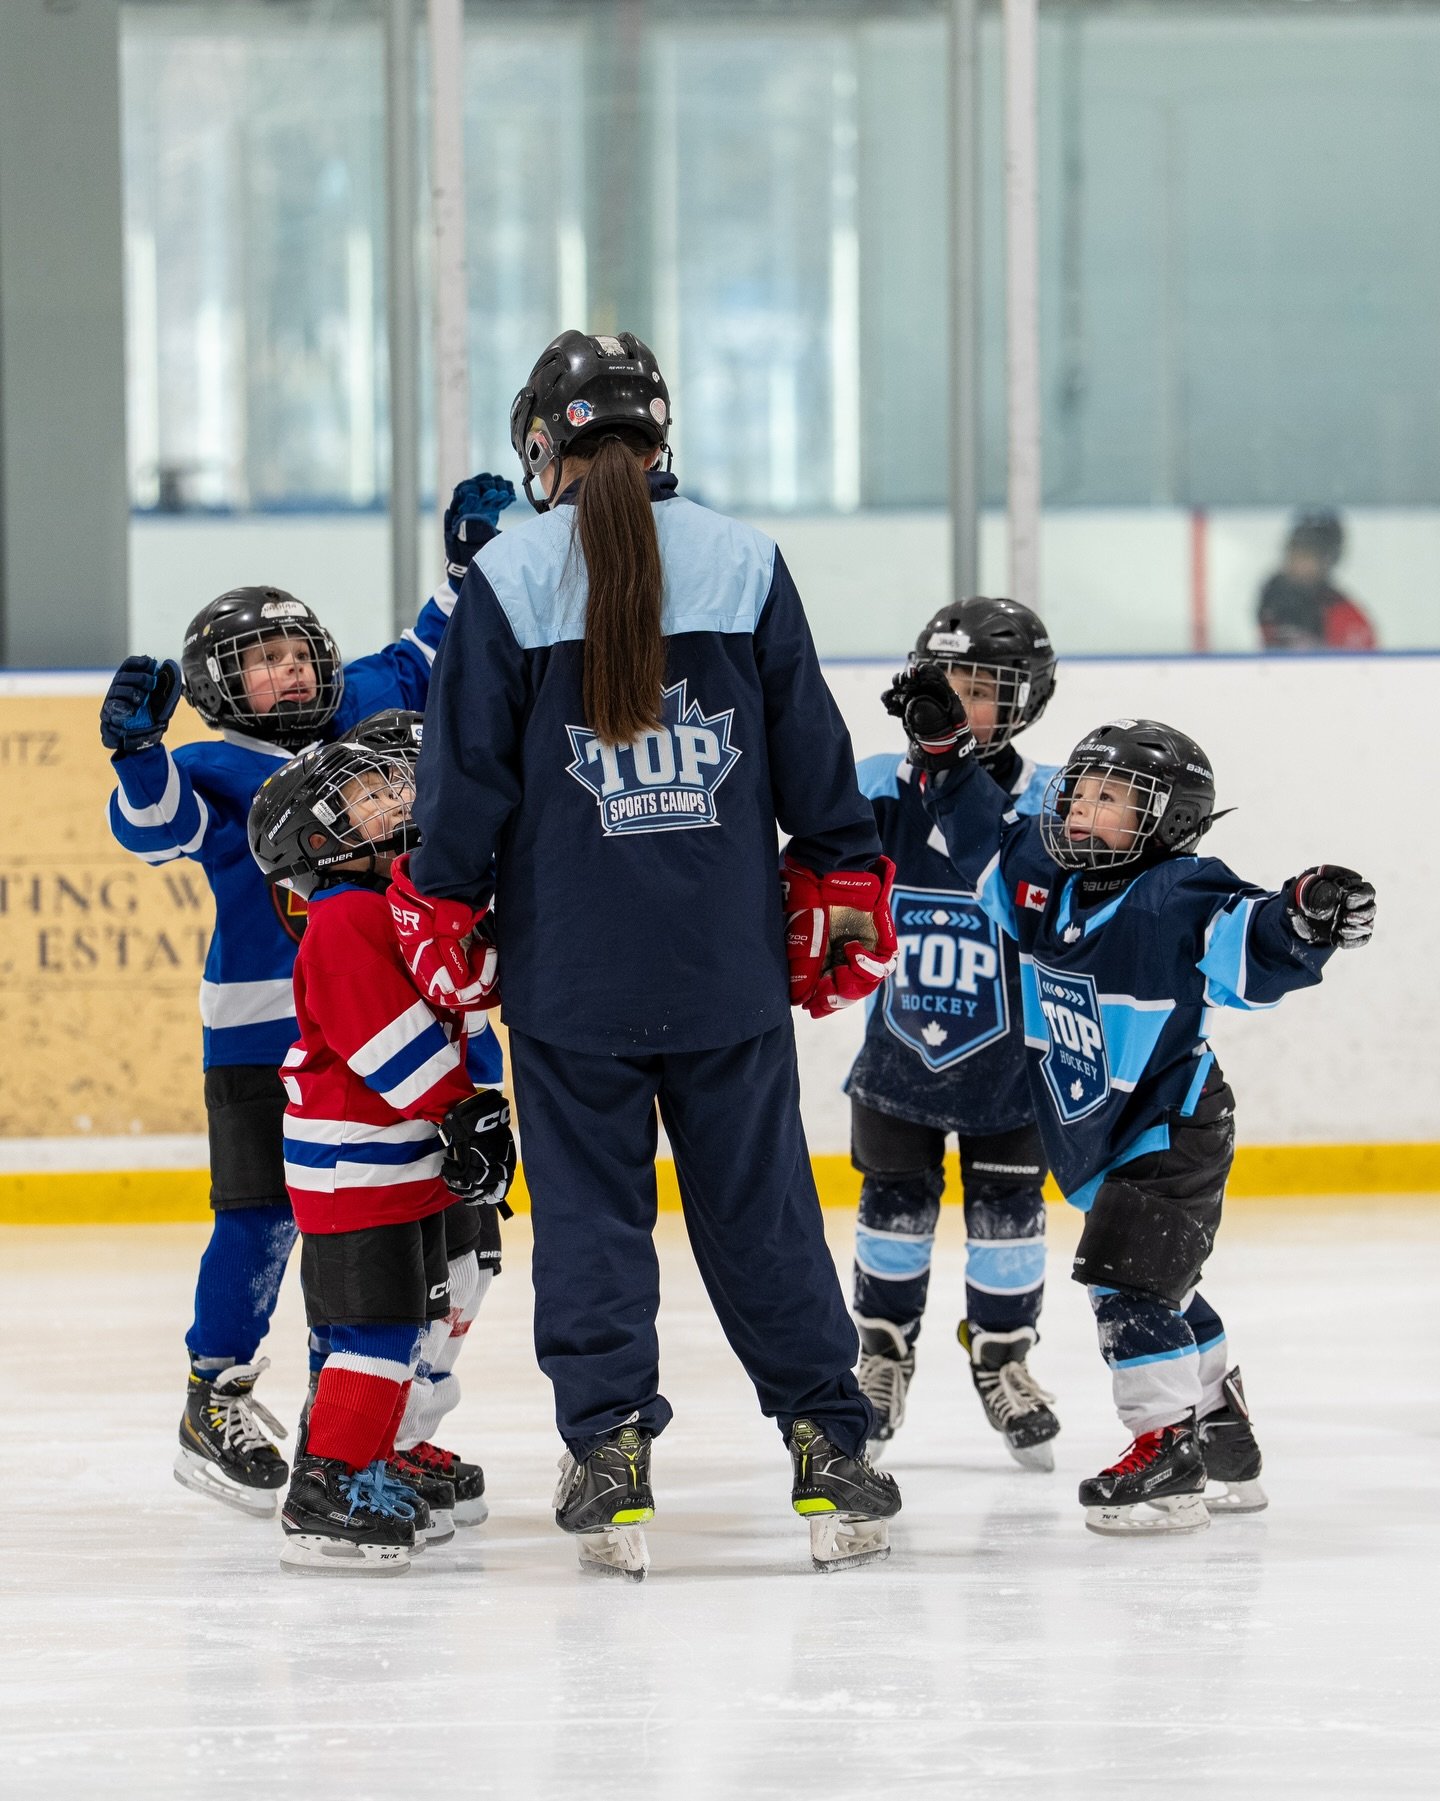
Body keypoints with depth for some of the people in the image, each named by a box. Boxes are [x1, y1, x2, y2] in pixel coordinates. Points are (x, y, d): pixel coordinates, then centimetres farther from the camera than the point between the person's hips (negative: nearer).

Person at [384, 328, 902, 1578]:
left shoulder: (509, 580, -5)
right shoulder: (743, 564, 1)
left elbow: (466, 771, -3)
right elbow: (812, 751, 5)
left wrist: (441, 919, 8)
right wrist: (845, 897, 15)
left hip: (570, 963, -2)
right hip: (728, 960, 2)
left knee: (590, 1205, 6)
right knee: (762, 1204, 8)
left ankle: (610, 1458, 2)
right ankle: (829, 1452, 6)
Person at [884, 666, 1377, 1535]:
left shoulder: (1180, 900, -22)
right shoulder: (1042, 875, -1)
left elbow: (1254, 950, -31)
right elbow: (984, 831, 13)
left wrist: (1308, 916, -51)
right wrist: (943, 744, 5)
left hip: (1172, 1129, -9)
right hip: (1097, 1135, 9)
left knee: (1129, 1277, -17)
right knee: (1160, 1286, 17)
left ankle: (1169, 1447, -11)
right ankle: (1227, 1443, 30)